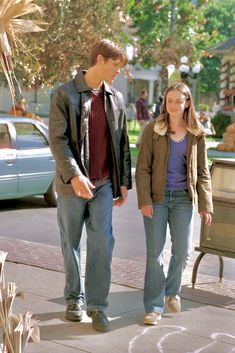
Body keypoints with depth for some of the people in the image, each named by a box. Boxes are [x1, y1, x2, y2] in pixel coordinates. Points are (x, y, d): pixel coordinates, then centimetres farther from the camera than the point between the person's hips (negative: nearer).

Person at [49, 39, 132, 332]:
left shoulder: (115, 99, 9)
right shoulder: (64, 95, -6)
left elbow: (122, 142, 13)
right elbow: (57, 139, -14)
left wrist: (124, 181, 11)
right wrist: (74, 175, -25)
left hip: (104, 184, 3)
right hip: (72, 184, -3)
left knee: (102, 243, -3)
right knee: (71, 244, 9)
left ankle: (97, 305, 5)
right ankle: (74, 298, 25)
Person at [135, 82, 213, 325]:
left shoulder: (196, 134, 4)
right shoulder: (153, 130, -2)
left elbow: (203, 172, 7)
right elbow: (142, 168, -4)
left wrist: (205, 204, 1)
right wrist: (144, 200, -12)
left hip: (183, 198, 2)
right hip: (157, 198, -2)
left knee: (182, 251, 2)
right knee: (155, 253, 0)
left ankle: (172, 291, 31)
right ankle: (154, 307, 11)